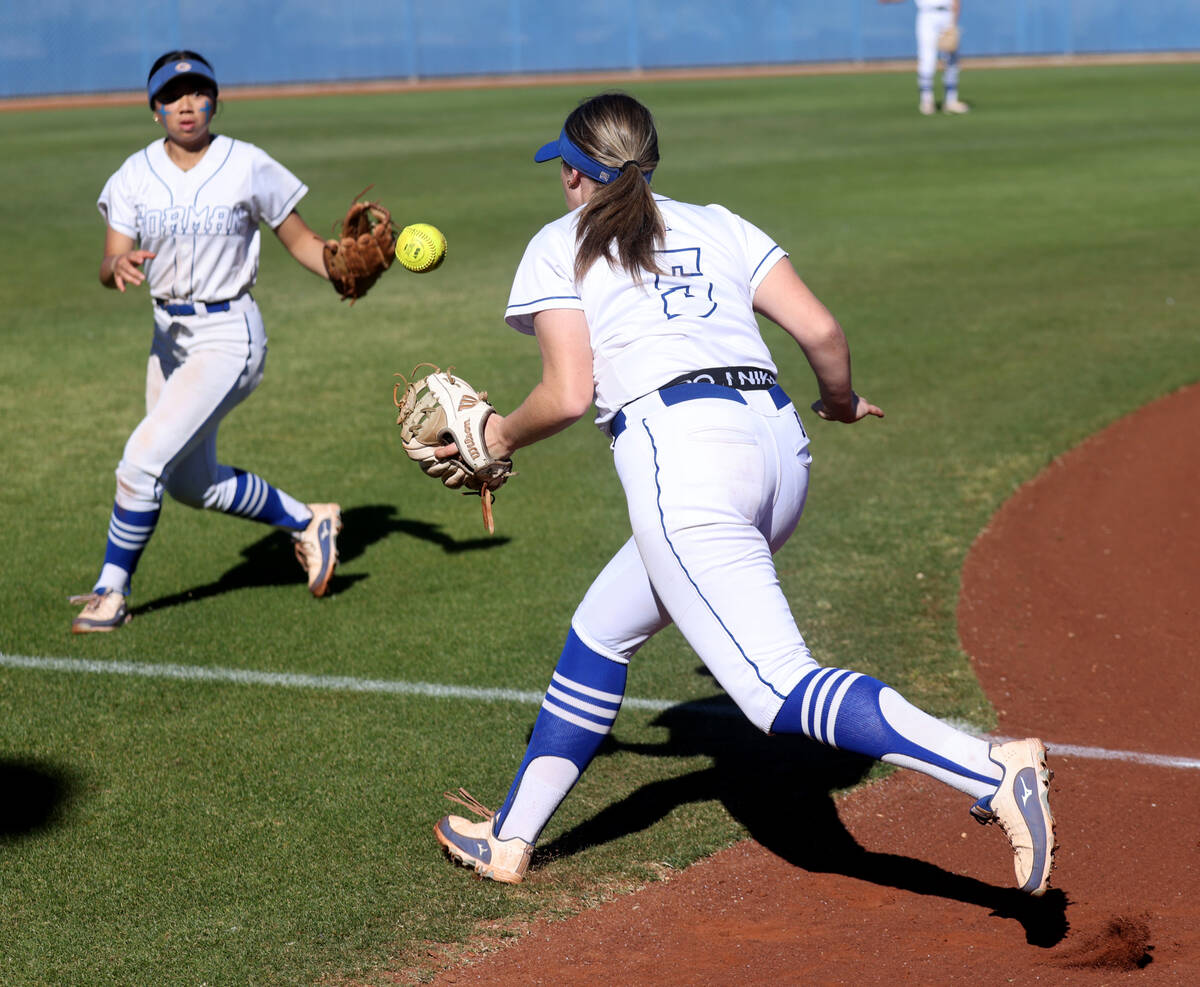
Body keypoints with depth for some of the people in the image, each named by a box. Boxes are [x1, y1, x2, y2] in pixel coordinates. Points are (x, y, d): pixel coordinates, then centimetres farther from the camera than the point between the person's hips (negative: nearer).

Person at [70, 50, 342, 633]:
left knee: (142, 461, -15)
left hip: (228, 337, -6)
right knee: (189, 482, 17)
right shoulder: (136, 174, -1)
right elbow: (108, 267, -8)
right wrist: (120, 268, -31)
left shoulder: (247, 167, -10)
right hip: (169, 334, 6)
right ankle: (308, 522, 37)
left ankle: (112, 593, 2)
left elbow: (300, 239, -2)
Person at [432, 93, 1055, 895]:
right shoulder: (718, 226, 23)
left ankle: (993, 770, -32)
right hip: (780, 444, 7)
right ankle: (511, 838, 29)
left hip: (679, 448, -7)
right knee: (600, 634, 23)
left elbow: (569, 395, 0)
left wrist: (501, 436, 20)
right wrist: (842, 399, 33)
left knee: (778, 687, -15)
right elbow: (821, 330, 12)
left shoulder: (560, 247, 12)